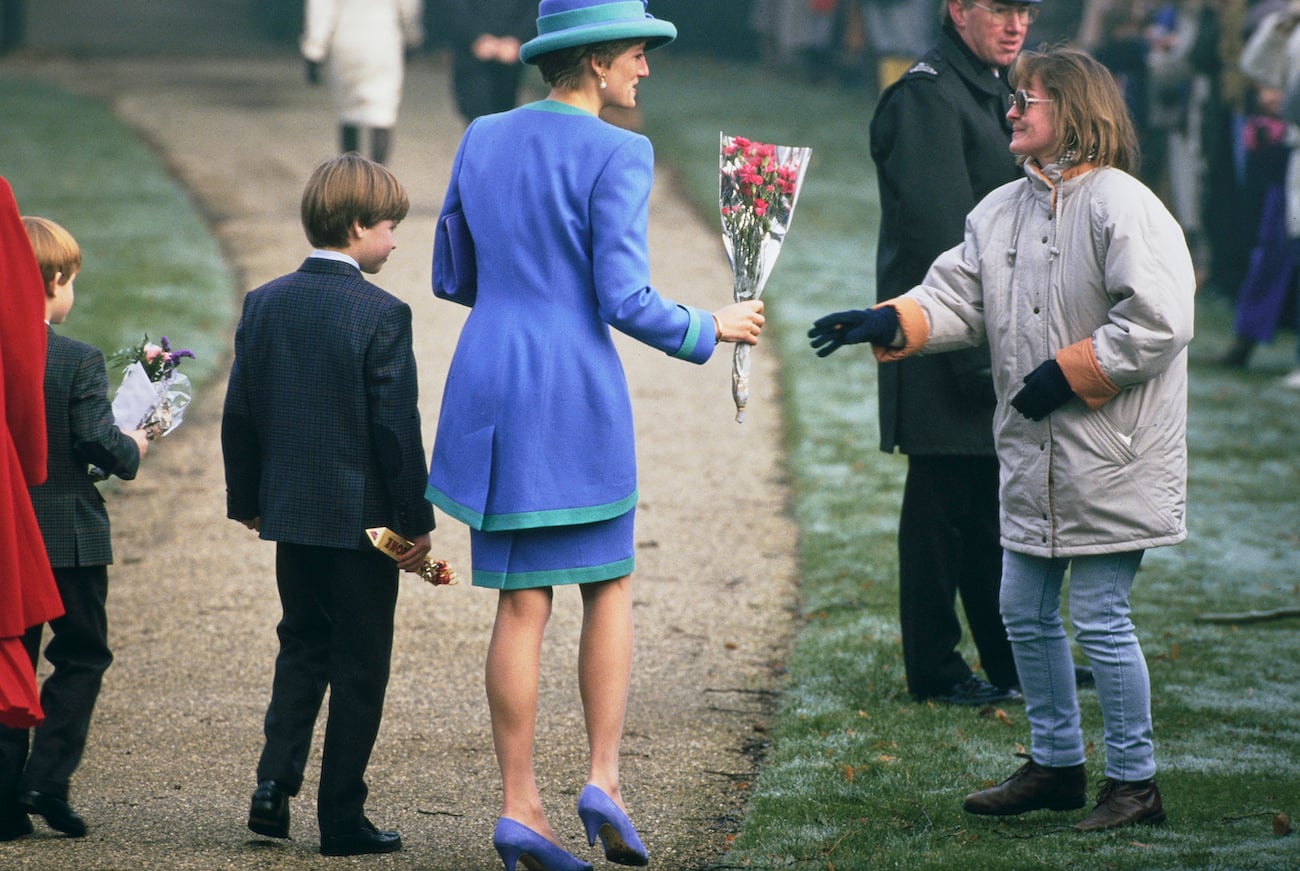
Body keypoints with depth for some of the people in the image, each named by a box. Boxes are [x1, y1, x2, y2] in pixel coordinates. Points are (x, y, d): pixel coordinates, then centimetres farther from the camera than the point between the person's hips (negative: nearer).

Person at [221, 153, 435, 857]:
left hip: (290, 513, 5)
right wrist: (416, 522, -7)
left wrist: (247, 499, 18)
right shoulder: (382, 316, -15)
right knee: (359, 666, 4)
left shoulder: (263, 303, 2)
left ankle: (275, 784, 7)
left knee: (302, 646, 20)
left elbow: (239, 415, 6)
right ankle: (342, 819, 7)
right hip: (363, 518, -5)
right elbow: (397, 428, -15)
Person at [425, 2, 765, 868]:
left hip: (491, 388, 5)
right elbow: (626, 302, -14)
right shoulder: (615, 155, -11)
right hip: (578, 393, -5)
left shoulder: (483, 140, 8)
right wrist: (709, 328, 3)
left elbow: (451, 277, 15)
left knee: (523, 604, 8)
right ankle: (605, 779, 1)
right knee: (609, 588, 12)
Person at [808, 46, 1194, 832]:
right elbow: (955, 300, 7)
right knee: (1025, 612, 14)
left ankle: (1135, 781, 8)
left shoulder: (1124, 207, -14)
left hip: (1110, 457, -8)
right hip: (1033, 456, 8)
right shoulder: (1001, 211, 11)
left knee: (1100, 620, -5)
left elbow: (1156, 324, -19)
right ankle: (1056, 765, 28)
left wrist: (1064, 375, -17)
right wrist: (885, 323, -11)